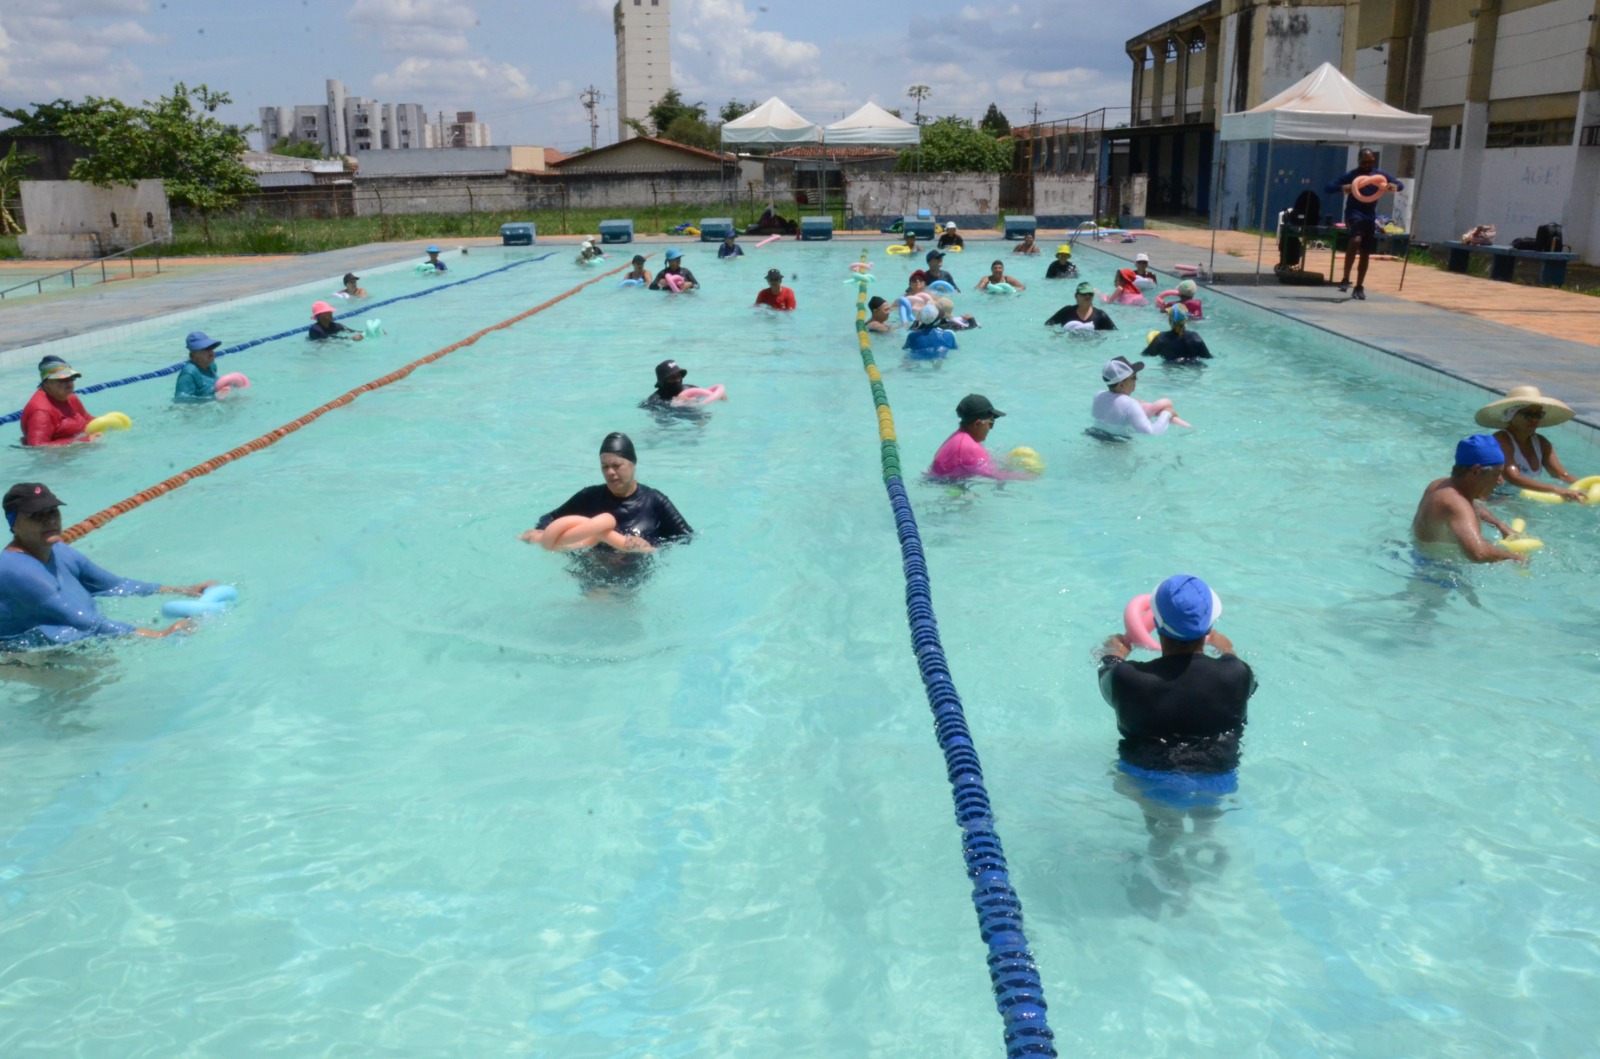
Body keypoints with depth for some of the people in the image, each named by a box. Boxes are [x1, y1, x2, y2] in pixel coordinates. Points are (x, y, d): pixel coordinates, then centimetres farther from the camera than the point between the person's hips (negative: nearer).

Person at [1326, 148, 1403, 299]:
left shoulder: (1379, 174, 5)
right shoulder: (1351, 175, -7)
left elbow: (1401, 185, 12)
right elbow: (1328, 188, -12)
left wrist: (1395, 186, -14)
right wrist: (1342, 187, -34)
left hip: (1371, 216, 5)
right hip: (1354, 213, -5)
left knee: (1365, 253, 8)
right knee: (1356, 240, -33)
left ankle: (1359, 288, 20)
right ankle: (1345, 279, -28)